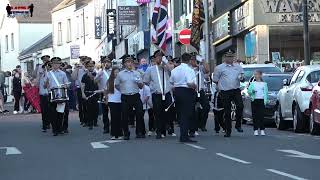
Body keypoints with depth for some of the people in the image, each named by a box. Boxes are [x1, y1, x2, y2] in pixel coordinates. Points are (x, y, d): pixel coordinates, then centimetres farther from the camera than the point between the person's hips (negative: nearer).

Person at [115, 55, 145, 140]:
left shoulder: (137, 73, 8)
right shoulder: (120, 74, 6)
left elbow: (141, 87, 8)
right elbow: (117, 85, 15)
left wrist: (139, 83, -12)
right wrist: (123, 91, 9)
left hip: (135, 96, 0)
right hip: (125, 97, 0)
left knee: (140, 113, -8)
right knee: (125, 116, 1)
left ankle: (140, 132, 1)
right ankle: (126, 134, 11)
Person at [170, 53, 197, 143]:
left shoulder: (175, 70, 8)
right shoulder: (189, 70, -14)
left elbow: (171, 82, 17)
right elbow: (190, 84, -23)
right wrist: (195, 86, -4)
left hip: (177, 91, 7)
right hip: (187, 92, -7)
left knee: (180, 113, 14)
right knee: (186, 114, -3)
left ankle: (183, 135, 19)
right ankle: (184, 136, -5)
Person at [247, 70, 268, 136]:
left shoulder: (264, 84, 12)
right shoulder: (252, 83, 14)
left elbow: (266, 93, 6)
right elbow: (248, 91, 7)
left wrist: (265, 100, -5)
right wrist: (252, 91, -14)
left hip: (261, 100, -1)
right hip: (254, 100, 1)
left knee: (261, 115, -5)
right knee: (255, 116, -2)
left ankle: (262, 130, -2)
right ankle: (255, 130, 1)